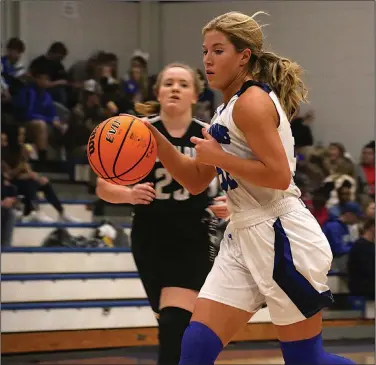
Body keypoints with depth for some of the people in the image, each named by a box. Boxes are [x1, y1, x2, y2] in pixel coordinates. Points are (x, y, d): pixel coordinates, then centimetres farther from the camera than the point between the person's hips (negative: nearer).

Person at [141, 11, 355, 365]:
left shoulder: (252, 101, -13)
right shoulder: (227, 110, 15)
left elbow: (279, 176, -21)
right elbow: (195, 181, 18)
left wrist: (219, 157, -15)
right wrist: (157, 141, 6)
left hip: (282, 237, -9)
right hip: (243, 238, 9)